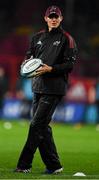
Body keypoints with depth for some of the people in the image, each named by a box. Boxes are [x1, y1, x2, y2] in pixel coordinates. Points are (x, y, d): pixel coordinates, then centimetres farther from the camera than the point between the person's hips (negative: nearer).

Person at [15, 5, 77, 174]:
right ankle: (54, 166, 15)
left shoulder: (66, 39, -2)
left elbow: (70, 65, -7)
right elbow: (29, 56, 24)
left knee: (36, 125, -12)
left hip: (54, 88, -7)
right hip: (38, 87, 7)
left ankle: (25, 164, -11)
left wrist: (50, 69, -19)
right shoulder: (37, 37, 16)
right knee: (42, 127, 8)